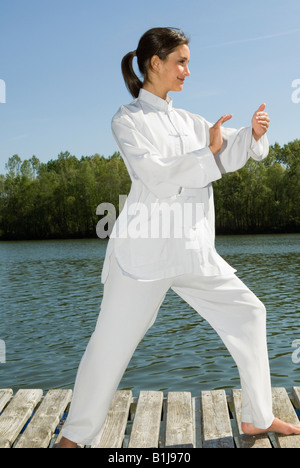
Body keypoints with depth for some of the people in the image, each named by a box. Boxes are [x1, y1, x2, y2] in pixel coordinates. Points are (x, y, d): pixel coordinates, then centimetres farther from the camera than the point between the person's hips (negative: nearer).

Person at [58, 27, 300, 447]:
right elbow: (156, 175, -16)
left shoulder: (187, 121, 16)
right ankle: (78, 435, 17)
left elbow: (228, 156, 9)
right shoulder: (128, 120, -3)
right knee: (112, 342, -4)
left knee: (246, 313, 9)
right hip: (145, 250, -7)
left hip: (193, 249, 7)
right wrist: (208, 153, -10)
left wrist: (253, 133, -9)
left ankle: (257, 418, 24)